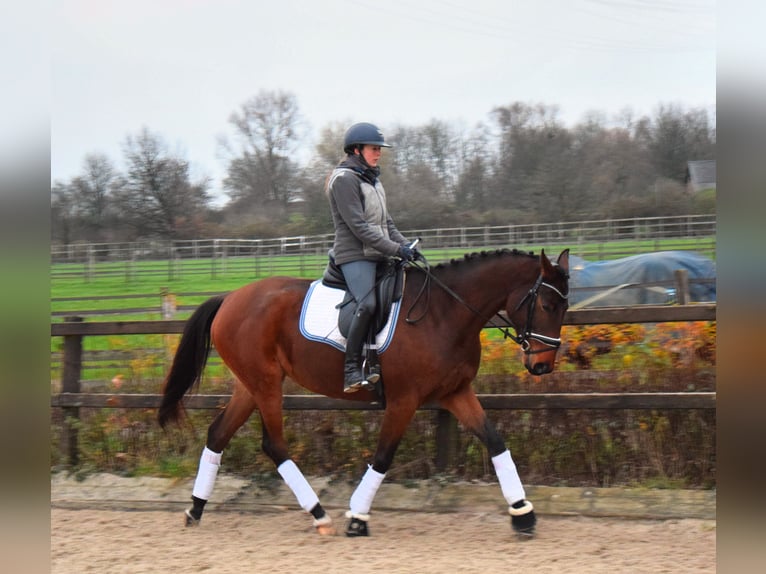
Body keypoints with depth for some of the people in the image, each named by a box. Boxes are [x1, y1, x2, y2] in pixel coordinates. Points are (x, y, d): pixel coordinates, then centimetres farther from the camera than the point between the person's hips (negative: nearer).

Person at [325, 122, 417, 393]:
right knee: (367, 304, -27)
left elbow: (385, 221, 22)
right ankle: (352, 370, -25)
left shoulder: (371, 179, 21)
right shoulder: (344, 179, -9)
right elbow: (358, 226, -16)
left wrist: (405, 244, 4)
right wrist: (395, 249, -19)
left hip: (377, 256, 10)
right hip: (354, 255, -10)